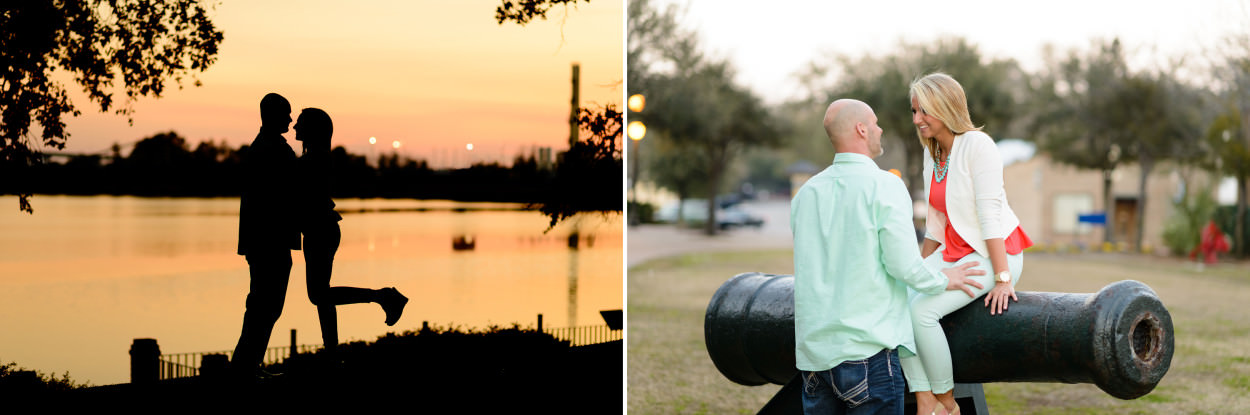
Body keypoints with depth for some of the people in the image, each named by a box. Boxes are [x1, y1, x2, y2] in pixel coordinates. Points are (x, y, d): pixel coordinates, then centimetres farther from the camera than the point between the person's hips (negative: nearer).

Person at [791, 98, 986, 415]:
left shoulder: (806, 193, 9)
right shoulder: (884, 186, -8)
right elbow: (904, 266, -13)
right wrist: (944, 280, 8)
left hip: (811, 351, 6)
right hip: (866, 348, -5)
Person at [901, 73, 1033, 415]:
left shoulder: (977, 145, -15)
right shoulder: (932, 153, 9)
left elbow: (990, 214, -20)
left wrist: (1002, 278, -22)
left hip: (994, 253, -8)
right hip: (954, 251, 8)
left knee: (922, 310, -25)